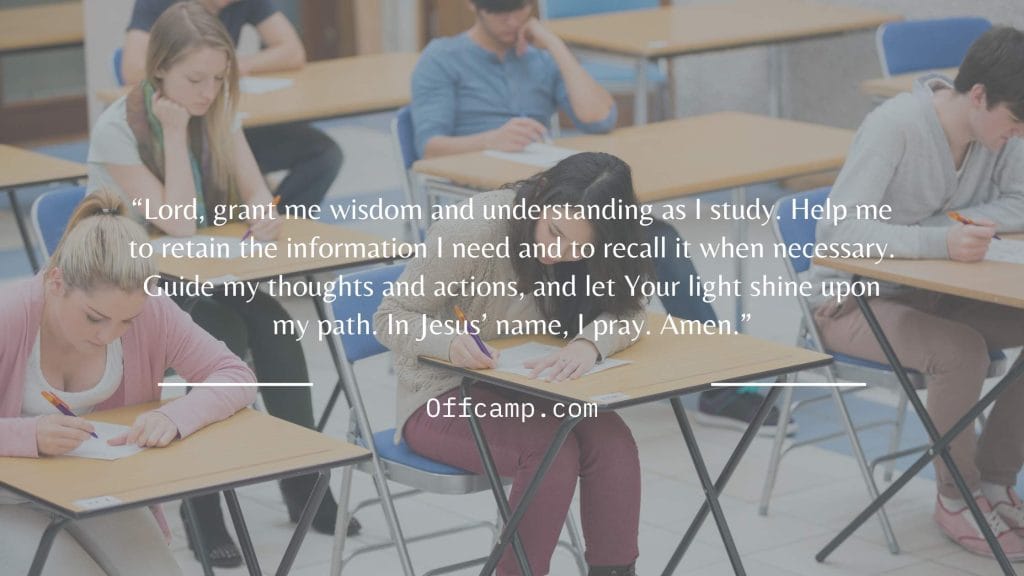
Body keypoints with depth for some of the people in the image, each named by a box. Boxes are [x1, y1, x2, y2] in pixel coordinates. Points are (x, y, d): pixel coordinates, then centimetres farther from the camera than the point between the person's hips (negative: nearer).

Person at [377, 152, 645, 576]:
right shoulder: (472, 231, -25)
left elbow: (626, 309, -13)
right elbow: (391, 318, -18)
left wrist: (589, 343, -36)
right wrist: (449, 342, -39)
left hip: (520, 390, 5)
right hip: (441, 397, -5)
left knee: (611, 440, -23)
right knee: (550, 450, -30)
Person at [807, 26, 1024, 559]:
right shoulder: (894, 126, -25)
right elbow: (838, 229, -32)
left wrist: (951, 223, -22)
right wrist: (939, 242, -44)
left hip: (928, 294, 7)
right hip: (853, 301, -7)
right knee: (961, 351, -32)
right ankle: (958, 499, -9)